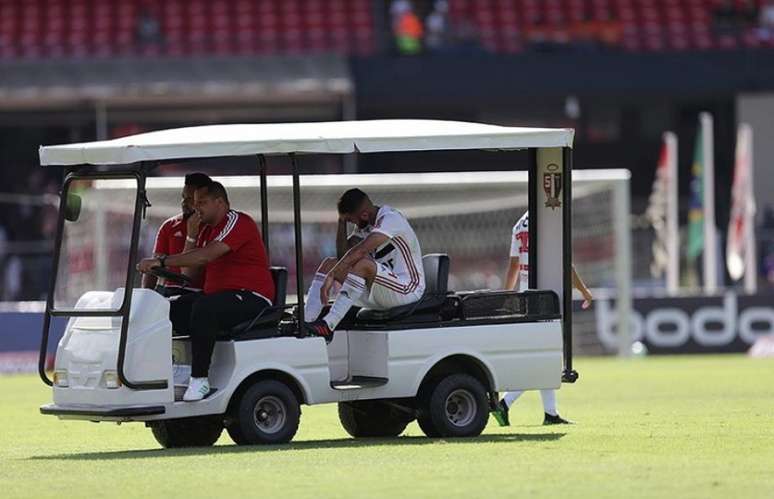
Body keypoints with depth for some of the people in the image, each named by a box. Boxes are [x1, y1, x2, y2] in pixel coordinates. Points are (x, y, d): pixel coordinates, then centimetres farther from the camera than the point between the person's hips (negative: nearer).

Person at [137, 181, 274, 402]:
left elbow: (206, 256, -26)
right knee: (167, 310, -9)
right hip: (218, 296, 9)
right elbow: (191, 272, 15)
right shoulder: (207, 230, 20)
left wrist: (162, 261, -30)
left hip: (252, 299, -9)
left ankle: (199, 379, -32)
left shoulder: (238, 222, -10)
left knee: (203, 308, -36)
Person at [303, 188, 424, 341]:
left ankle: (328, 326, -39)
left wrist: (331, 276, -36)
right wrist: (342, 220, -4)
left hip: (408, 290, -9)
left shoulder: (390, 219, -19)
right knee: (329, 263, 0)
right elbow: (343, 255, 4)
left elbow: (360, 250, -32)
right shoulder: (365, 225, 10)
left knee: (363, 264, -35)